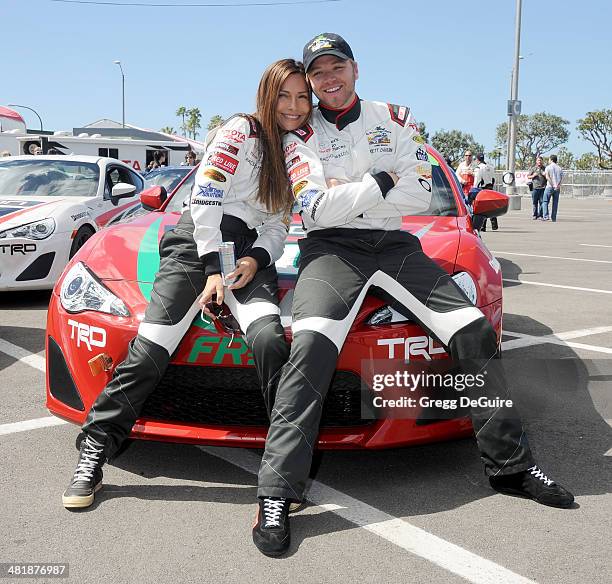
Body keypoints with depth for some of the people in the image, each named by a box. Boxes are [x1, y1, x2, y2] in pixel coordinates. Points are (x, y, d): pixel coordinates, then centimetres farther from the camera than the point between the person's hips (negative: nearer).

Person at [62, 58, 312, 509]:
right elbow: (204, 198, -5)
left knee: (270, 339, -27)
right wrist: (214, 269, -11)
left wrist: (256, 260, -4)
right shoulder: (242, 131, 2)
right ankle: (94, 452, -3)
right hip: (198, 241, -3)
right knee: (151, 349, -14)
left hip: (250, 253, 4)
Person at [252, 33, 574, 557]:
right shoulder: (302, 136, 6)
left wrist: (348, 194, -7)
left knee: (476, 333, -9)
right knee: (311, 347, -31)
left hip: (394, 243, 4)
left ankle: (510, 464, 6)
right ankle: (276, 496, -27)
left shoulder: (393, 120, 13)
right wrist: (381, 183, -8)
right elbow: (316, 210, -9)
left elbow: (421, 196, 2)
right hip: (331, 247, -3)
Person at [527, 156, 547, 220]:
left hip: (542, 188, 0)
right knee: (535, 202, 0)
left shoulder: (545, 169, 13)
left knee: (541, 202, -3)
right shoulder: (533, 168, 12)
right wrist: (533, 176, -5)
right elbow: (528, 176, 14)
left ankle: (540, 215, 0)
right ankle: (535, 215, 6)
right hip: (535, 187, 0)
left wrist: (545, 175, -4)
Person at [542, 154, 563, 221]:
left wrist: (553, 185, -13)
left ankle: (545, 216, -11)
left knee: (545, 201, 2)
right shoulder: (559, 168, 12)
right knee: (555, 203, 8)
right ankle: (553, 218, 8)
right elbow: (561, 178, 1)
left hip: (550, 186, -4)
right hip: (557, 188, 4)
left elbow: (547, 177, -13)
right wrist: (557, 185, -9)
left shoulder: (548, 167, -1)